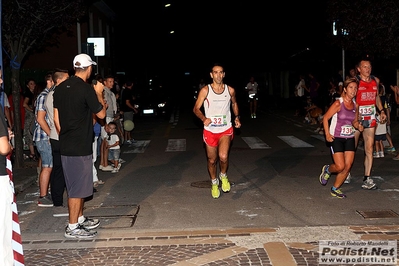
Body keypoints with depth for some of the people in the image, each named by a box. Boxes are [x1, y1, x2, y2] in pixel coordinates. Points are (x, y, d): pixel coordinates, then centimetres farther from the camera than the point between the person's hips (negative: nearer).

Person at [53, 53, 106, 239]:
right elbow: (101, 114, -5)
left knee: (77, 185, 19)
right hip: (80, 147, -8)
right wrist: (99, 93, 6)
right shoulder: (86, 89, -16)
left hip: (65, 145, 8)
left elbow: (56, 117, 11)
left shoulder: (60, 88, 7)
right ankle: (72, 228, 7)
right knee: (78, 188, 0)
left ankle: (80, 219, 31)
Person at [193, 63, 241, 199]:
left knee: (223, 156, -21)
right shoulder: (205, 90, -7)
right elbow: (196, 108, -5)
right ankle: (214, 183, 36)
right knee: (212, 160, 10)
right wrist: (204, 118, -24)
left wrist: (237, 117, 6)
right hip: (210, 130, 0)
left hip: (226, 130, 0)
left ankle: (223, 176, 11)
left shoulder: (230, 90, 0)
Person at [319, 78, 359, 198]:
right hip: (336, 138, -6)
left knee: (348, 167, 1)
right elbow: (325, 118, -8)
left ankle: (335, 189, 18)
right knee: (340, 166, -12)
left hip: (350, 138, 6)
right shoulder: (338, 103, -13)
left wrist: (358, 125, -5)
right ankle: (327, 169, 23)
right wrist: (327, 134, -16)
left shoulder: (355, 104, 5)